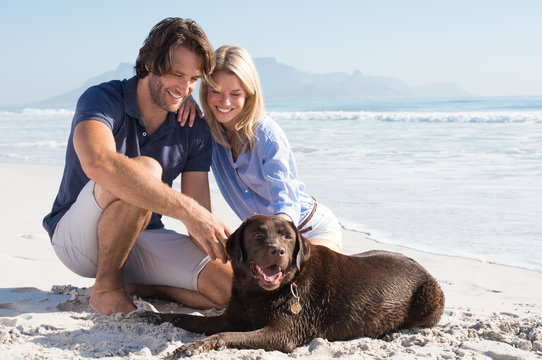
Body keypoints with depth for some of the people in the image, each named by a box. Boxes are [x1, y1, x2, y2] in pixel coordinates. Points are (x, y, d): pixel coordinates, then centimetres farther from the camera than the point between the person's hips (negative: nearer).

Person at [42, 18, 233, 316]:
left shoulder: (194, 129, -3)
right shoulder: (103, 99, -19)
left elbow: (200, 214, -7)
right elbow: (98, 163, -43)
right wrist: (186, 208, -48)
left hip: (143, 238, 5)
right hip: (77, 236, -5)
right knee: (144, 170, -36)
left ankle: (135, 285, 4)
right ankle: (106, 287, -17)